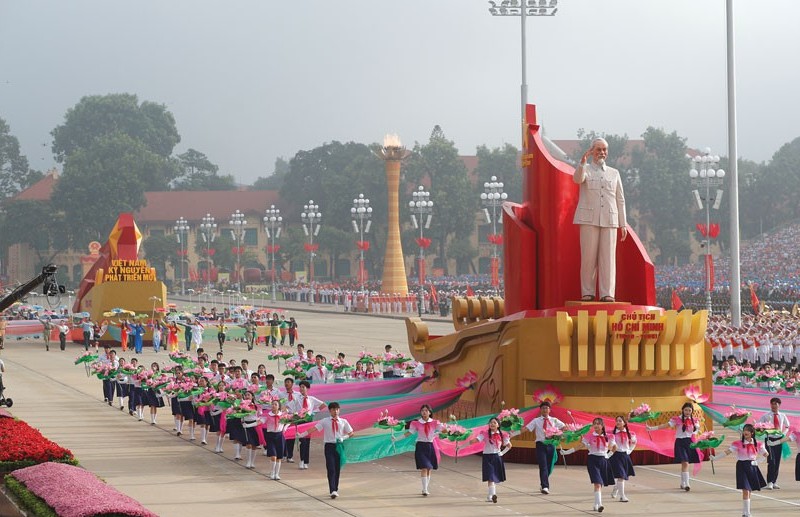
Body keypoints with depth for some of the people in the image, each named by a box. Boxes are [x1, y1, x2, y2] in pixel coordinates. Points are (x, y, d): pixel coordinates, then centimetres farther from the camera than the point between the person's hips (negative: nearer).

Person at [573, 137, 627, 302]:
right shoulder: (585, 169, 9)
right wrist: (583, 161, -36)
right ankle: (587, 293, -1)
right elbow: (577, 179, -17)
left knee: (608, 257, -4)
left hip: (609, 220, 2)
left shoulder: (614, 173, 17)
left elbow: (620, 200, 16)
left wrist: (623, 224, 8)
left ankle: (607, 293, -6)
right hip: (589, 219, -2)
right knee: (588, 256, -5)